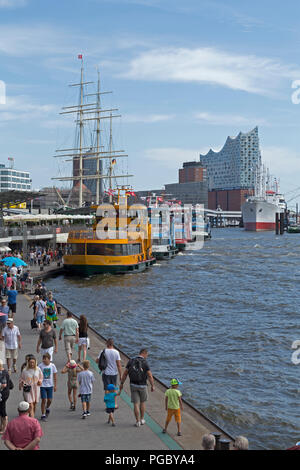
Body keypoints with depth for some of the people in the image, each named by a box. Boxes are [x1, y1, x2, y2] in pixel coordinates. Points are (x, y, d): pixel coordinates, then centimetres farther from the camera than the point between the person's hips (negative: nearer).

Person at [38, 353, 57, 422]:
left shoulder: (52, 366, -3)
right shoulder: (40, 366, -8)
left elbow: (55, 376, 5)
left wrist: (55, 385, 4)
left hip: (50, 385, 2)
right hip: (42, 385, -2)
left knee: (49, 400, 5)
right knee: (44, 400, -4)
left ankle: (47, 408, 38)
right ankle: (43, 415, 7)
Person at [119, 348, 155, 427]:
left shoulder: (131, 361, -2)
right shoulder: (145, 363, -12)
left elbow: (125, 373, -1)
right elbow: (150, 376, -14)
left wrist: (121, 383, 8)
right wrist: (152, 386, -2)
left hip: (133, 385, 2)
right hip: (142, 386, -2)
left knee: (136, 404, 6)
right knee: (143, 402, 20)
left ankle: (138, 422, 4)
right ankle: (142, 419, 25)